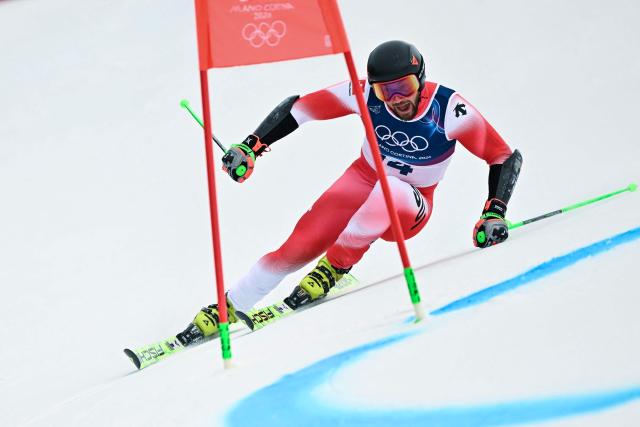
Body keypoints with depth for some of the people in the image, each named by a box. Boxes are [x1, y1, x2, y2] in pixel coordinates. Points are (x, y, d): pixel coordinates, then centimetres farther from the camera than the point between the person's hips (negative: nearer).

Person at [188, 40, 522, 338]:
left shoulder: (449, 109, -27)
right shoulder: (367, 94, -22)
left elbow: (505, 156, -19)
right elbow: (299, 107, -15)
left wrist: (494, 213, -29)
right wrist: (252, 145, -21)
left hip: (410, 211, -2)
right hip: (362, 181, 2)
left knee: (388, 190, -38)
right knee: (299, 247, -12)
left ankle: (335, 267, -17)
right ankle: (228, 309, 5)